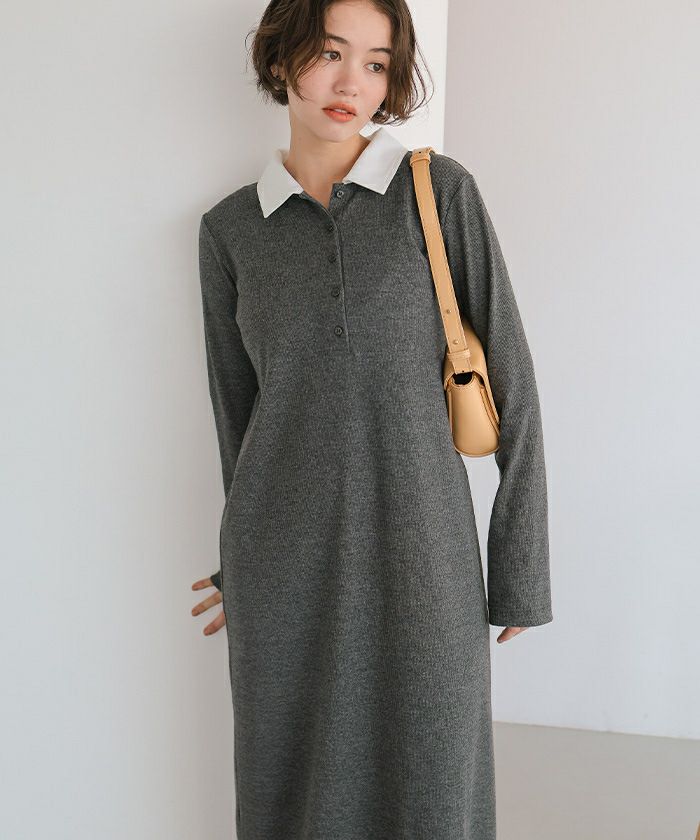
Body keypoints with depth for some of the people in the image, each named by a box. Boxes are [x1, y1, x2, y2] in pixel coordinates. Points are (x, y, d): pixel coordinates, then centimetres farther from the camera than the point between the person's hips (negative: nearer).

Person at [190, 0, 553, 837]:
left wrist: (521, 568, -3)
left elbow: (510, 383, -2)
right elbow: (239, 404, 12)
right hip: (285, 563, 2)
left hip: (420, 551, -1)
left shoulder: (440, 191, -1)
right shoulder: (229, 229, 5)